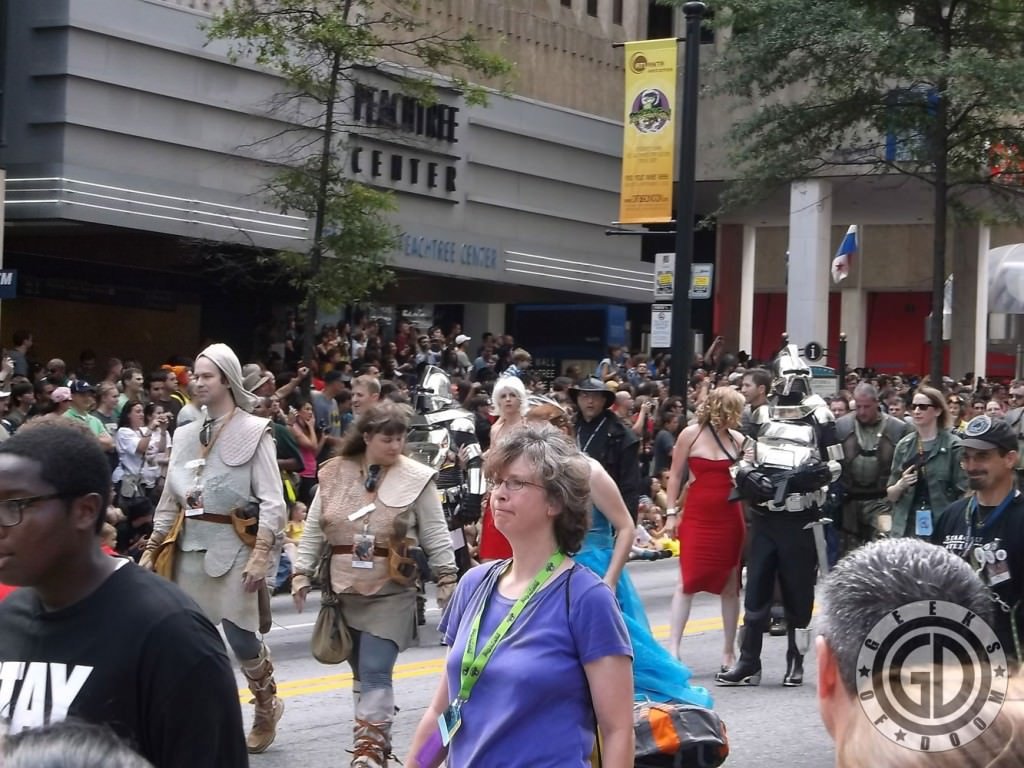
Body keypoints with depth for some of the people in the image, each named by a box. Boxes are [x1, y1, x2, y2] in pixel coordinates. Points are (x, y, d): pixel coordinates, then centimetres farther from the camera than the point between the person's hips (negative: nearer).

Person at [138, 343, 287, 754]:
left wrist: (261, 556, -17)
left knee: (240, 635, -6)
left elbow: (272, 501, -9)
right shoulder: (185, 435, 11)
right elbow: (169, 500, 16)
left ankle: (267, 706, 21)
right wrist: (151, 549, 11)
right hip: (191, 546, 5)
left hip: (236, 546, -5)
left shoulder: (254, 432, -4)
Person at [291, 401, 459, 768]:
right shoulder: (334, 474, 2)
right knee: (361, 671, 13)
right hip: (345, 590, 4)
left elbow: (434, 534, -3)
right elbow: (314, 530, 7)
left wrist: (446, 577, -5)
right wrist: (302, 573, 2)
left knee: (376, 671, -12)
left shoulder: (416, 478, -5)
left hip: (391, 591, -4)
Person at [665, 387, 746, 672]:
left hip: (730, 518, 2)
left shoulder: (738, 439, 4)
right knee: (687, 582, -7)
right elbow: (676, 475, 3)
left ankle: (729, 651, 16)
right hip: (696, 517, -2)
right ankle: (673, 647, -5)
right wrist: (671, 512, 0)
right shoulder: (690, 435, -1)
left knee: (730, 585, 7)